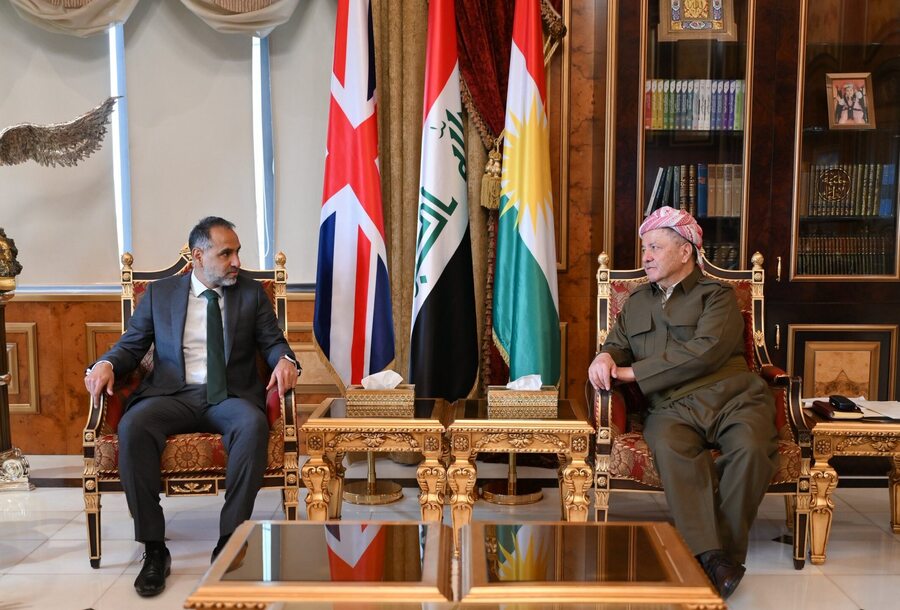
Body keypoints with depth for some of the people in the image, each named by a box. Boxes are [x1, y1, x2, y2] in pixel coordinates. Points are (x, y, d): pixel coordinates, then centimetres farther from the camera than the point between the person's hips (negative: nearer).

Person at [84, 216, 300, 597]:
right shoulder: (160, 293, 13)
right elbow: (131, 345, 12)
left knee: (254, 425, -35)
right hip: (173, 394, 1)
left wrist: (284, 360, -14)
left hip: (231, 397, 0)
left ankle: (229, 541, -26)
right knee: (133, 426, -32)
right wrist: (106, 364, -10)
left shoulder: (252, 293, 13)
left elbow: (273, 342, 9)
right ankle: (154, 549, -22)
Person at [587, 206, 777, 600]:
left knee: (750, 449, -33)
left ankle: (726, 553, -19)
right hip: (673, 407, 2)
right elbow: (617, 345, 27)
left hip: (730, 396, -2)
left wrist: (634, 371, -8)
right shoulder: (636, 303, 27)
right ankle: (711, 557, -33)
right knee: (669, 447, -33)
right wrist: (606, 357, -1)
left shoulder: (717, 295, 9)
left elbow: (705, 350, -7)